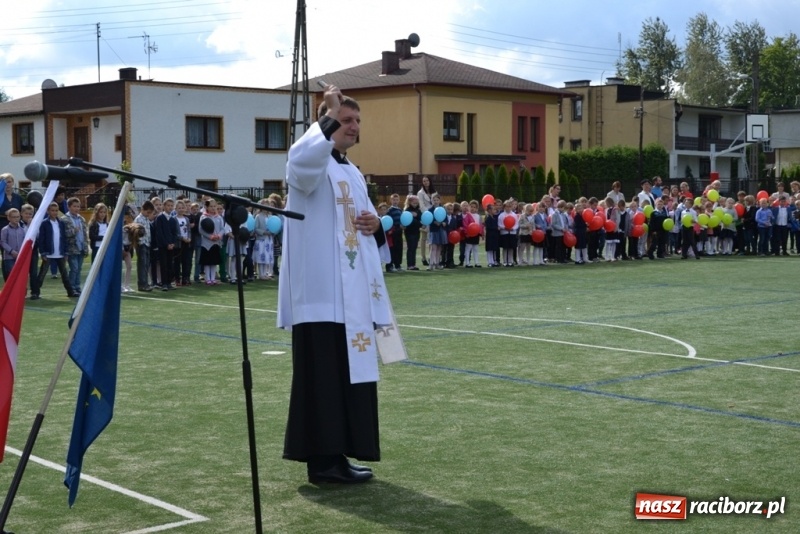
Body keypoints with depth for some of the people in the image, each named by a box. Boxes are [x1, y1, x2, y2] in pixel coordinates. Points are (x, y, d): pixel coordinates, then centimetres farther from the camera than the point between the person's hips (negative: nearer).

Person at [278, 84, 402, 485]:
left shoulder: (354, 174, 20)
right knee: (323, 375, -7)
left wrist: (375, 225, 5)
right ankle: (322, 459, -2)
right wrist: (329, 117, -25)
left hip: (353, 292, 9)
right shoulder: (313, 165, -6)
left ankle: (336, 453, 18)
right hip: (321, 292, -9)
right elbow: (300, 161, -33)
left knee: (350, 373, 10)